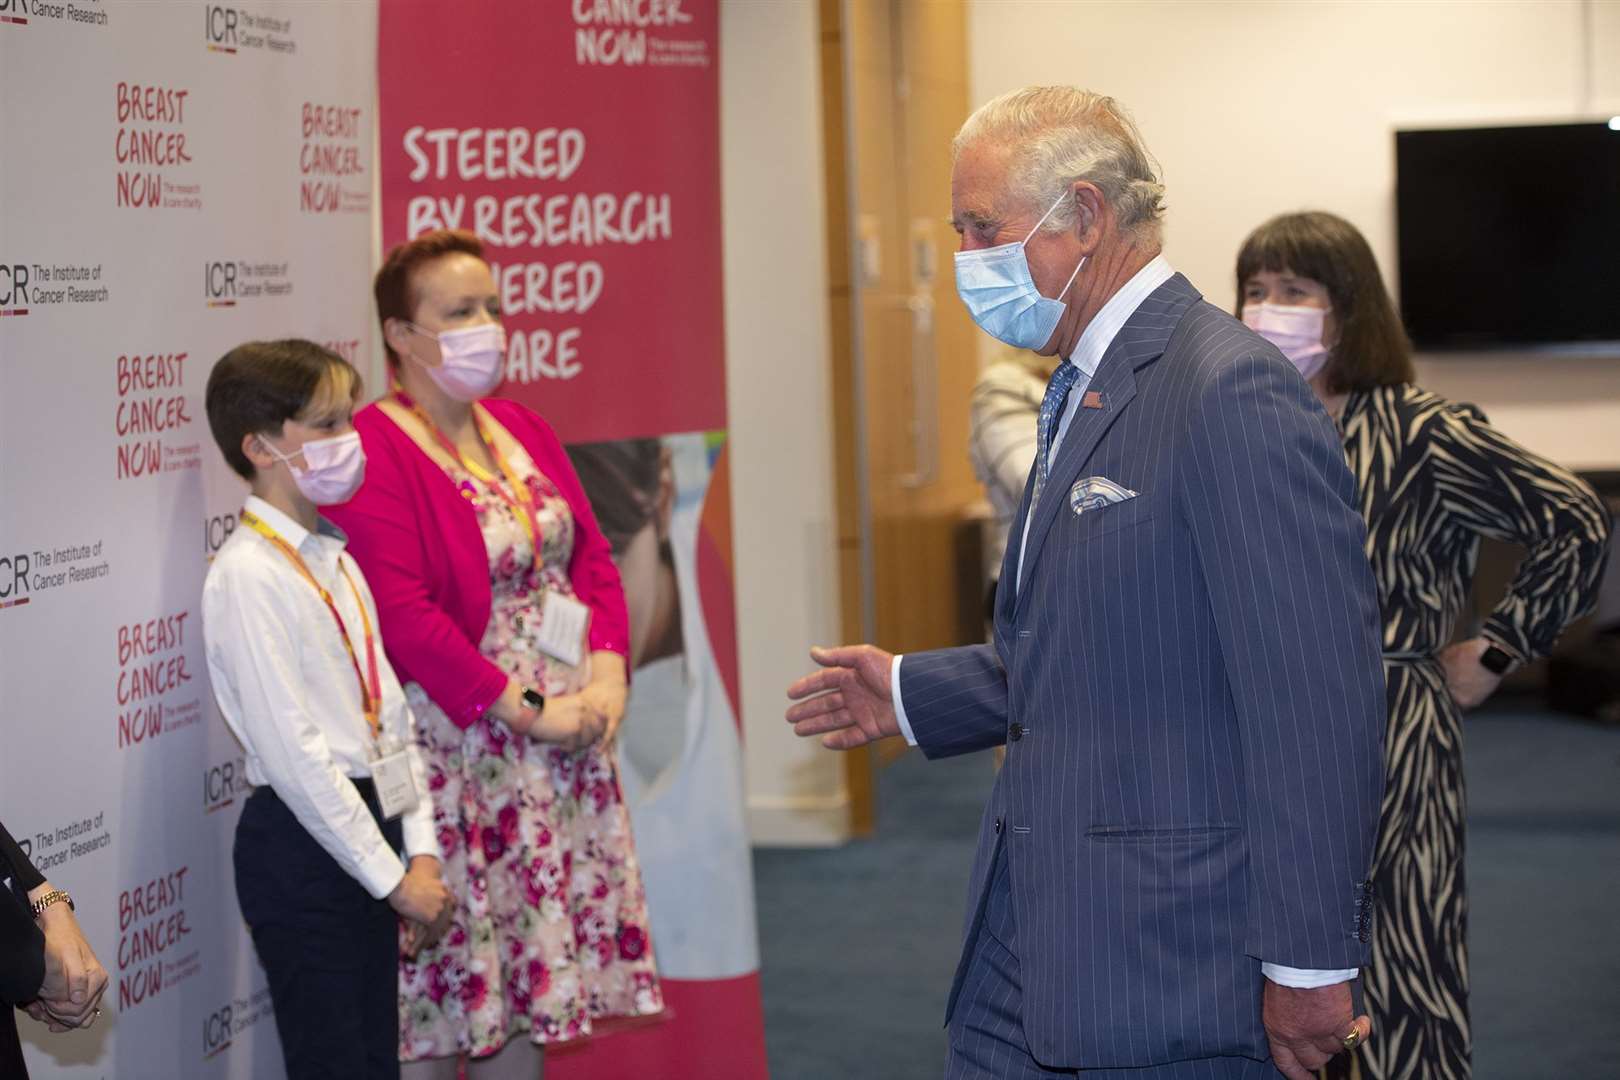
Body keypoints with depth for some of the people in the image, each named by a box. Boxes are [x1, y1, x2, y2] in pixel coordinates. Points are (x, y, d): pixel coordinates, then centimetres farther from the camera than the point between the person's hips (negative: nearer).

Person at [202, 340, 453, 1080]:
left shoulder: (334, 557, 11)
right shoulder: (247, 574, -15)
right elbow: (292, 751, -19)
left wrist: (420, 848, 4)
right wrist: (392, 877, -16)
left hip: (366, 824, 8)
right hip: (301, 844, -8)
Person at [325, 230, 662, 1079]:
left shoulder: (521, 431, 13)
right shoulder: (375, 452, -12)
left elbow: (592, 557, 14)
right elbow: (404, 617, -19)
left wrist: (606, 677, -2)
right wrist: (527, 709, -17)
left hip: (565, 739, 7)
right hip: (457, 747, -7)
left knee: (528, 965, 11)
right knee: (443, 978, -3)